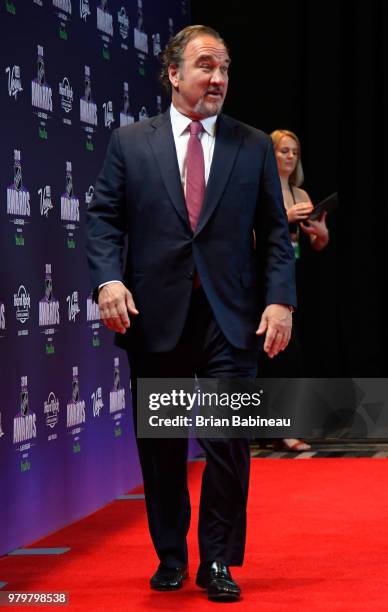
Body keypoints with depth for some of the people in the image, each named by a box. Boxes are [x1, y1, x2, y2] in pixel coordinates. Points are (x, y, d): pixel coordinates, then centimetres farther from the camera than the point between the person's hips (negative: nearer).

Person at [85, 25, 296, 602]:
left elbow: (275, 231, 7)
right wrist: (108, 278, -13)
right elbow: (104, 218, 3)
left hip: (231, 317, 0)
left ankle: (218, 562, 10)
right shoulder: (130, 142, 6)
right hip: (156, 316, 0)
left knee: (229, 441, -3)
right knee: (161, 446, 8)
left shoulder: (254, 147, 8)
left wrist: (280, 299, -4)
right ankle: (170, 557, 23)